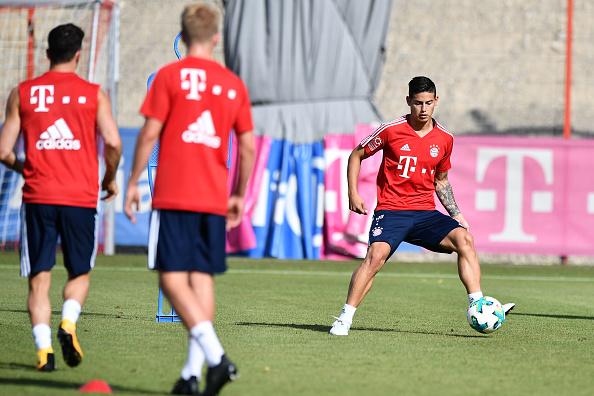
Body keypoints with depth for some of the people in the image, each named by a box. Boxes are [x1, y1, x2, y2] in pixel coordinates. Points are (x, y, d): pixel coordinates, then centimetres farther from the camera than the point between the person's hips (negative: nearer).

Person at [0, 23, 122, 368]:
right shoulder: (94, 94, 2)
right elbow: (113, 143, -8)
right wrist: (110, 179, 10)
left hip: (37, 197, 1)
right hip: (81, 198, 0)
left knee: (39, 278, 4)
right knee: (80, 273, 16)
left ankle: (44, 348, -10)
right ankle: (68, 325, -10)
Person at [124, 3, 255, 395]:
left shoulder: (170, 76, -2)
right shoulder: (233, 84, 10)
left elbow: (150, 132, -6)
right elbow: (248, 146, 11)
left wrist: (133, 182, 3)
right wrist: (239, 195, 21)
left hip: (173, 197, -4)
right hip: (214, 199, 4)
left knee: (173, 278, -5)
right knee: (203, 278, 8)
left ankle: (215, 355, -22)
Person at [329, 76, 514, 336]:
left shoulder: (444, 139, 8)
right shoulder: (391, 130, -3)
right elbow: (356, 156, 9)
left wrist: (456, 214, 13)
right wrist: (353, 194, -1)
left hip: (426, 213, 4)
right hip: (391, 210, -4)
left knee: (464, 239, -19)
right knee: (376, 254, -28)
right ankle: (344, 319, -23)